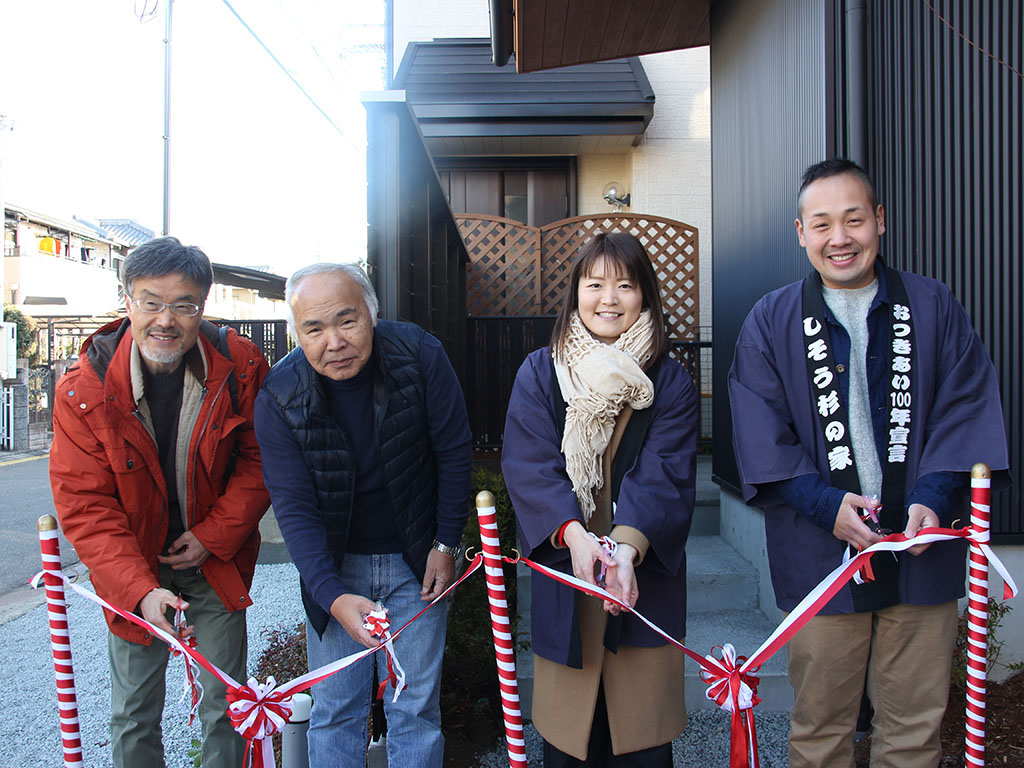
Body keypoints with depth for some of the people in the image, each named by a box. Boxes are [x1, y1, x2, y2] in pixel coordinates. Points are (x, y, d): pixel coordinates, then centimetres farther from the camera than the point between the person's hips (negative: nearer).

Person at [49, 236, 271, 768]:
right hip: (131, 573, 0)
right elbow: (84, 505, -17)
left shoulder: (241, 367, -15)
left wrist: (216, 534, -14)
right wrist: (140, 590, -28)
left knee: (225, 706, 13)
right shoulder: (84, 388, -17)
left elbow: (259, 459, -4)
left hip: (217, 563, 1)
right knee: (133, 717, 14)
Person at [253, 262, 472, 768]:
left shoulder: (420, 355, -17)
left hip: (416, 560, 0)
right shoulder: (279, 397, -16)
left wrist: (446, 544, -5)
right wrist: (332, 595, -29)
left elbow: (454, 452, -6)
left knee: (416, 707, 9)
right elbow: (294, 508, -17)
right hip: (333, 566, 0)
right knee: (335, 711, 9)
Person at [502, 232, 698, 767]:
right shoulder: (539, 373, 3)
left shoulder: (670, 382, 2)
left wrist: (627, 545, -26)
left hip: (644, 578, 0)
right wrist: (574, 533, -23)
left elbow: (663, 475, -9)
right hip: (562, 577, 0)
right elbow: (528, 465, -7)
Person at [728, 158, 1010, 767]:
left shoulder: (935, 307, 7)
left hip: (922, 552, 1)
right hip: (820, 553, -1)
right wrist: (825, 504, -15)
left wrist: (933, 498, -13)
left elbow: (966, 410, 2)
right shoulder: (771, 323, 3)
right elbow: (763, 436, -3)